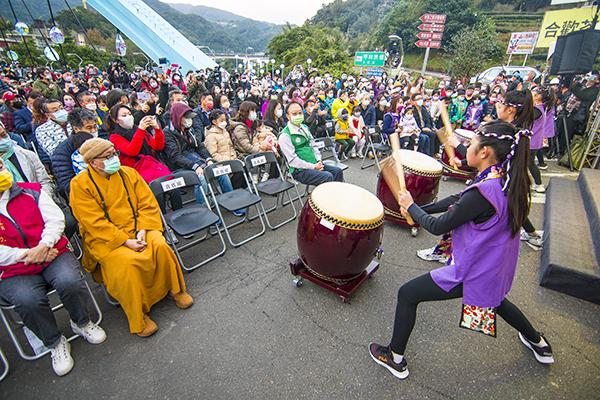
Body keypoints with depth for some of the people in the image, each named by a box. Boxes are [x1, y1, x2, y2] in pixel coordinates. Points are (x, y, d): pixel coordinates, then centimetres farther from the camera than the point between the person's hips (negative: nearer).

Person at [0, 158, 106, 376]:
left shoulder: (31, 191, 7)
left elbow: (55, 219, 1)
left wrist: (43, 246, -14)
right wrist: (26, 255, -14)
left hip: (52, 254, 1)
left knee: (69, 282, -28)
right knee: (28, 300, -29)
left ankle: (81, 323, 3)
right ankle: (54, 343, -1)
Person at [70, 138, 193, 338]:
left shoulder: (129, 173, 6)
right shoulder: (80, 184, -5)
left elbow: (148, 205, 3)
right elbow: (95, 223, -12)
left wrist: (142, 230, -13)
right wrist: (126, 241, -20)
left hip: (137, 229, 3)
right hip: (104, 239, -3)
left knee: (161, 246, -26)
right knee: (127, 263, -30)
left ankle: (175, 289, 0)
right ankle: (138, 317, -11)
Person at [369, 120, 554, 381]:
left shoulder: (482, 192, -32)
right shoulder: (509, 181, -4)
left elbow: (438, 227, -22)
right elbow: (459, 200, 5)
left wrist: (410, 206, -7)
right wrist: (418, 209, 2)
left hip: (473, 273, -9)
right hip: (499, 270, 9)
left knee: (407, 295, 2)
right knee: (494, 297, 41)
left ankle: (395, 359, 19)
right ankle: (538, 343, 61)